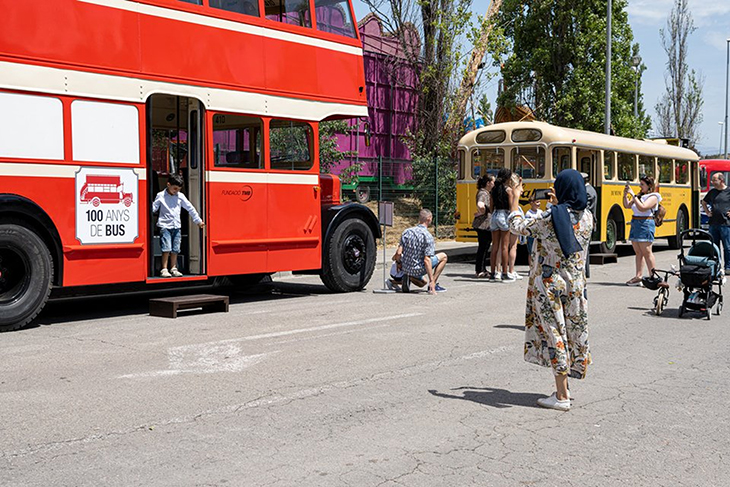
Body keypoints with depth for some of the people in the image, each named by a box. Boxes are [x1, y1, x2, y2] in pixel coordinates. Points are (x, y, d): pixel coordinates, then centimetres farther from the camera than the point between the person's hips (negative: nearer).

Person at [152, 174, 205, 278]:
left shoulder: (180, 196, 7)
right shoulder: (161, 196, 0)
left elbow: (190, 208, 11)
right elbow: (154, 208, 4)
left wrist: (198, 221, 13)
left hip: (176, 226, 4)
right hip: (165, 225, -4)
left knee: (175, 249, 5)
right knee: (166, 249, -10)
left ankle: (173, 269, 15)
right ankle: (164, 269, -2)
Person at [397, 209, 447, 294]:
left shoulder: (407, 231, 1)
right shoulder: (428, 236, -16)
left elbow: (399, 253, -1)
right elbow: (427, 260, -21)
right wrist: (431, 281, -18)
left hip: (405, 268, 7)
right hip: (417, 270, -7)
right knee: (443, 256, 10)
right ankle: (433, 286, 4)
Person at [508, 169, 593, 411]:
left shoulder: (550, 217, -17)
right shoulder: (587, 218, -1)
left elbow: (518, 226, -3)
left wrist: (514, 200, 11)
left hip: (549, 284, -5)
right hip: (576, 284, 6)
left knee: (554, 333, -1)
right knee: (573, 331, 13)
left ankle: (562, 396, 2)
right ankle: (563, 388, 25)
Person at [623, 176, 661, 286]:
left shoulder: (653, 197, -7)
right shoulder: (639, 195, 17)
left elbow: (642, 208, -21)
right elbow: (627, 205, 17)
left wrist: (633, 195, -19)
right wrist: (625, 195, 2)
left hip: (645, 224, -8)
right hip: (635, 223, 8)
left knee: (647, 252, -9)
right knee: (638, 252, 8)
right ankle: (638, 277, 10)